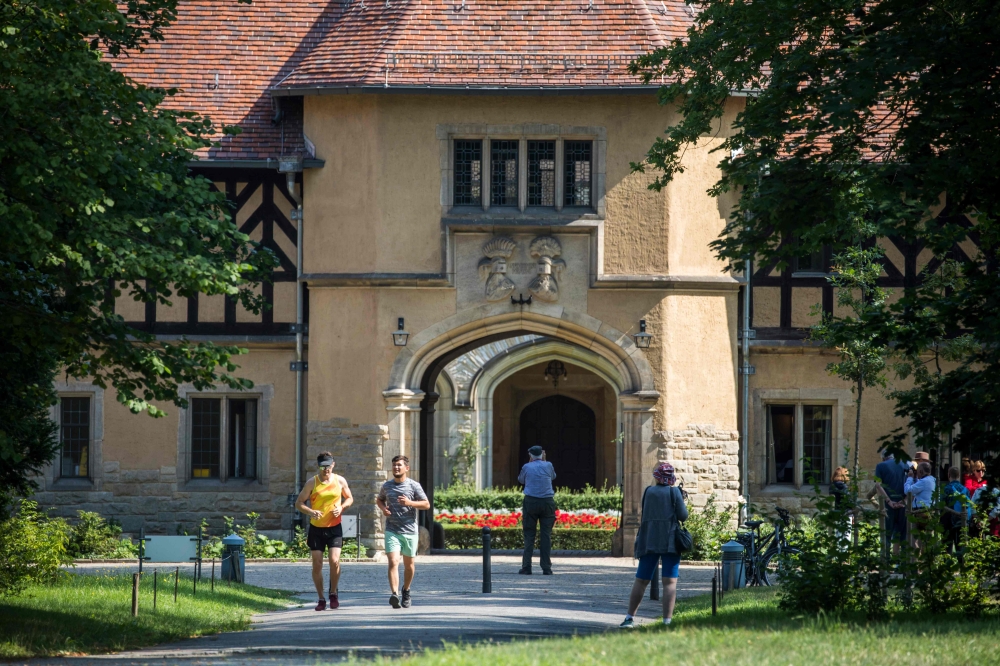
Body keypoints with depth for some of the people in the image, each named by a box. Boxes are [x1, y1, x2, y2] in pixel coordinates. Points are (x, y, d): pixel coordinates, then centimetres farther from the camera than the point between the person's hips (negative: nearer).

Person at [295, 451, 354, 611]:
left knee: (334, 561, -14)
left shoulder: (340, 481, 2)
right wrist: (310, 512, -20)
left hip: (334, 527, 0)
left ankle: (334, 592, 9)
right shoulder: (312, 483, -3)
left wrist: (341, 507, -7)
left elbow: (350, 498, 15)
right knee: (317, 564, 1)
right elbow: (299, 503, -1)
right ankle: (321, 599, 13)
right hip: (316, 528, 0)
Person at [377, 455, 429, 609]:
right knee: (393, 562, -17)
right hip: (392, 531, 0)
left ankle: (406, 592, 34)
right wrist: (383, 508, 2)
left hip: (410, 531, 0)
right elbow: (379, 500, 26)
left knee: (409, 564, 12)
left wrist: (410, 503, -16)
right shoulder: (386, 486, 8)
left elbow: (427, 504, 1)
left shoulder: (414, 486, 0)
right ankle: (394, 594, -28)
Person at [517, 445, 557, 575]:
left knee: (529, 535, 3)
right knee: (546, 535, 2)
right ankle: (546, 568, -3)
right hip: (547, 502, 1)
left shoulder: (527, 467, 1)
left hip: (530, 502, -1)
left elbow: (520, 480, 19)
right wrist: (544, 460, 23)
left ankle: (526, 567, -3)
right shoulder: (548, 466, 2)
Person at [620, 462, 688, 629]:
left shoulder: (648, 492, 7)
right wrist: (681, 501, 13)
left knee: (641, 581, 11)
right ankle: (667, 620, -13)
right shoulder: (674, 492, -3)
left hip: (648, 541, 3)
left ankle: (630, 617, 13)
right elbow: (683, 516, -5)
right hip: (669, 541, -3)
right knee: (670, 582, -5)